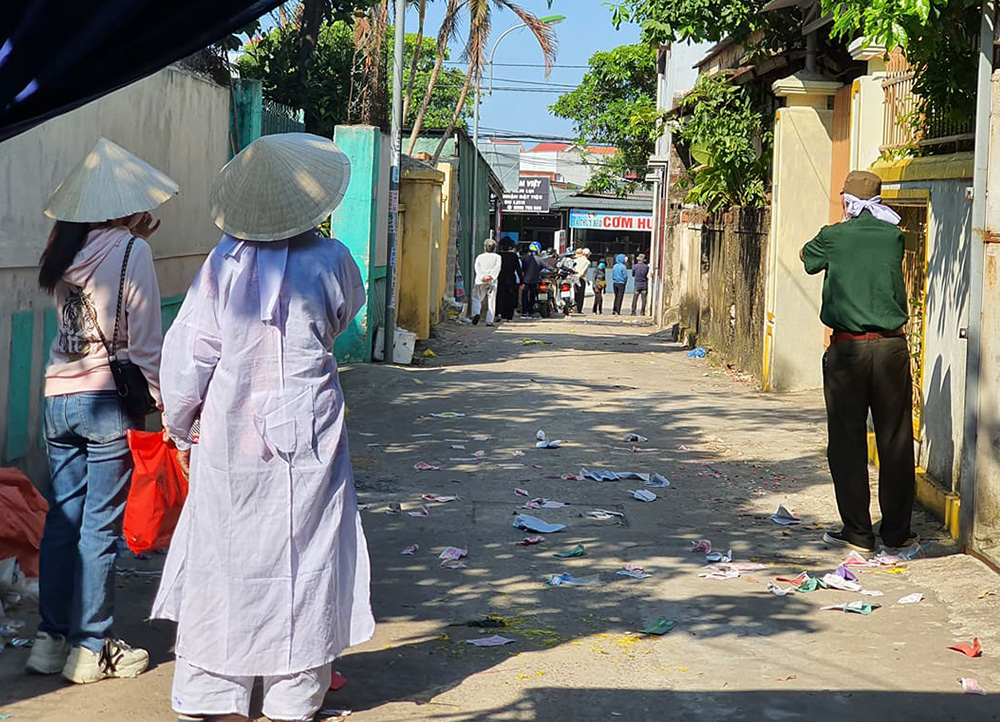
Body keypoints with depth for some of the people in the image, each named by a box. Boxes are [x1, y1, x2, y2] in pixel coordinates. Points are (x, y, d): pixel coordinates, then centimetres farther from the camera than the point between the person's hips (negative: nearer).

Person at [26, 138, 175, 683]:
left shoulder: (66, 252, 8)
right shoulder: (131, 253, -11)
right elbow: (144, 341, -11)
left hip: (58, 397, 6)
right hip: (108, 401, -6)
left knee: (61, 517, 13)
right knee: (101, 526, 1)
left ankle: (51, 639, 19)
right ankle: (91, 648, 9)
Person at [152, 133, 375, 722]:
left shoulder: (224, 262, -5)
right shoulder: (329, 260, -7)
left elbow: (187, 353, -3)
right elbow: (346, 314, 15)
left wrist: (180, 426, 9)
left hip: (228, 439, 1)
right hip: (305, 441, -1)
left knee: (220, 561, 10)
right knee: (300, 561, 8)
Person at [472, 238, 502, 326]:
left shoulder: (479, 257, 14)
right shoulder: (497, 257, 11)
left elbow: (477, 268, -1)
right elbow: (497, 267, -6)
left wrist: (482, 277, -12)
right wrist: (490, 276, -14)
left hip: (480, 281, 0)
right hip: (492, 282, 0)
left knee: (476, 298, 6)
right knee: (491, 301, 2)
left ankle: (476, 312, -20)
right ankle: (489, 320, -3)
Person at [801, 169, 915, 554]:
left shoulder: (834, 237, -1)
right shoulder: (893, 236, 4)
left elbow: (806, 256, 20)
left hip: (847, 349, -2)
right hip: (891, 347, 2)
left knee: (848, 442, 4)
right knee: (896, 441, 8)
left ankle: (857, 532, 4)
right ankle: (897, 530, 15)